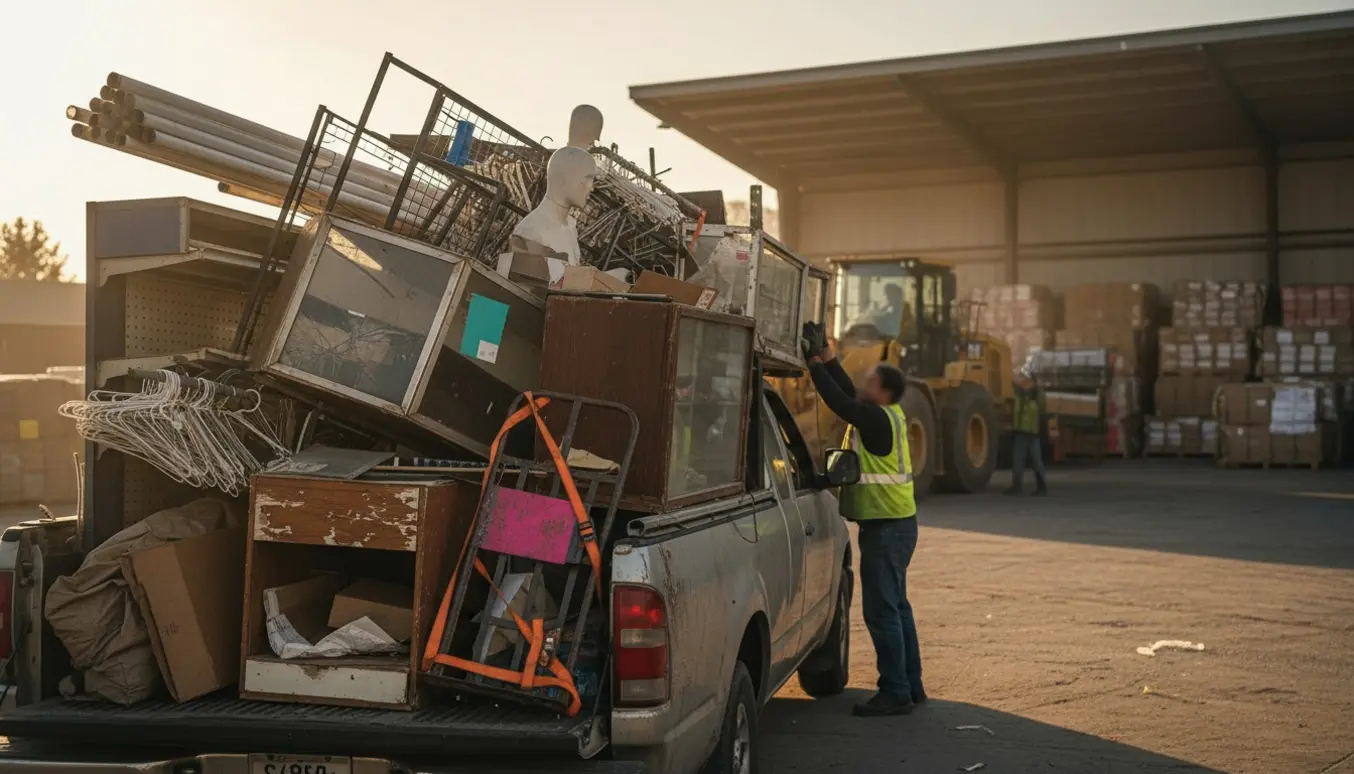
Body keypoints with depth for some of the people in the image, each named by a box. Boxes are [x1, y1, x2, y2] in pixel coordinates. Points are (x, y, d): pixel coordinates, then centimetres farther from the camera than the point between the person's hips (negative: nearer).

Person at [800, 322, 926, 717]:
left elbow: (840, 401, -21)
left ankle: (895, 692, -3)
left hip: (886, 527, -10)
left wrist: (814, 362, -12)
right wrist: (825, 353, 15)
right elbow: (848, 394, 16)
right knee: (895, 605, 15)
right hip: (896, 522, 10)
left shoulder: (877, 419, -17)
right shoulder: (886, 415, 10)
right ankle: (910, 685, 23)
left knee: (881, 609, -7)